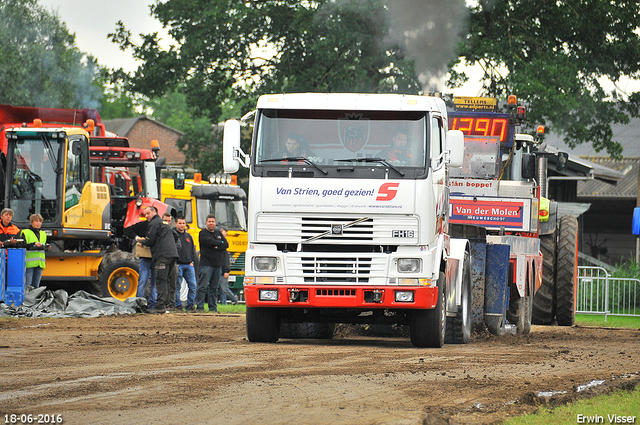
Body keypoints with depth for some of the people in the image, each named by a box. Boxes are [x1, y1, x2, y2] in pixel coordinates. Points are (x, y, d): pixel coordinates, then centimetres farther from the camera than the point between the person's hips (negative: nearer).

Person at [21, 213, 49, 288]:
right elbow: (23, 246, -10)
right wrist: (34, 244, -21)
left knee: (36, 285, 5)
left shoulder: (43, 234, 20)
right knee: (28, 285, -11)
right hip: (29, 262, -5)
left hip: (40, 263, 5)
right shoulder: (25, 233, 2)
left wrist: (46, 247, -2)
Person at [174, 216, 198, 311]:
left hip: (189, 265, 5)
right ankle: (178, 305, 1)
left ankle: (190, 305, 6)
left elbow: (193, 250, 24)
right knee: (177, 286, -5)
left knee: (193, 285, 0)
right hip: (178, 264, -5)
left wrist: (192, 261, 10)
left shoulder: (188, 236, 21)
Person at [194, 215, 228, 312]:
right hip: (206, 264, -5)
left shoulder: (218, 233, 18)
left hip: (217, 264, 5)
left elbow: (226, 245, 9)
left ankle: (213, 307, 11)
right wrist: (220, 243, 0)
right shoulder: (203, 233, 2)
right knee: (202, 286, -9)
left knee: (214, 288, 8)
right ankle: (200, 307, -8)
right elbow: (209, 242, -15)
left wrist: (217, 247, -8)